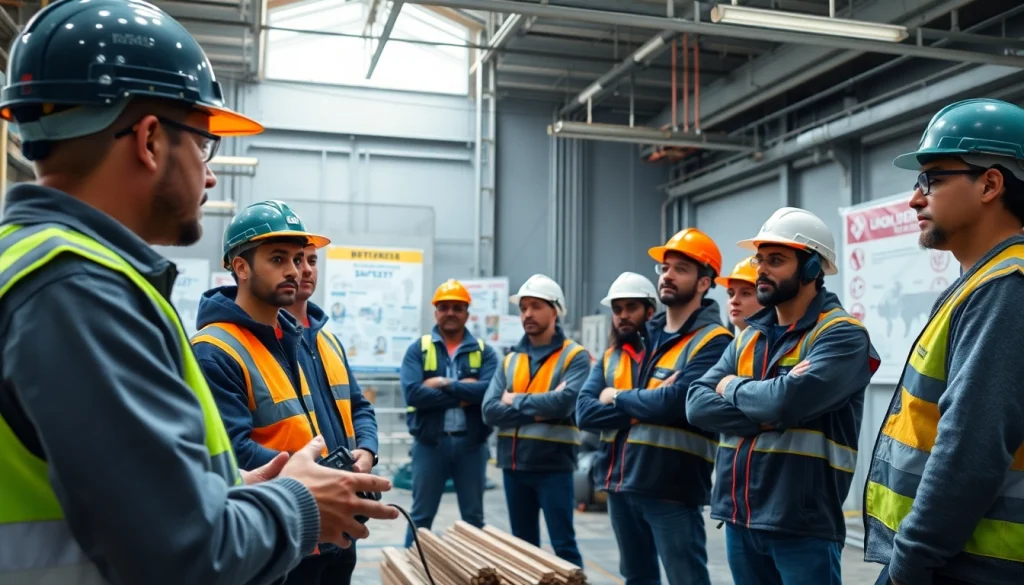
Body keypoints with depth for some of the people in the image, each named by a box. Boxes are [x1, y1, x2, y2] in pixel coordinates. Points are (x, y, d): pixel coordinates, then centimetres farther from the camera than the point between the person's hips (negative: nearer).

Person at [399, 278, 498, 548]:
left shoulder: (483, 351, 4)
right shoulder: (418, 349, 1)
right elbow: (413, 393, -15)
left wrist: (445, 384, -14)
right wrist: (465, 392, -14)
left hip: (471, 443, 1)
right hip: (430, 442, -1)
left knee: (474, 517, 13)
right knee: (421, 516, 9)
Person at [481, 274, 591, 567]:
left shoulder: (575, 356, -5)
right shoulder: (510, 359, 9)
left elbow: (563, 402, -22)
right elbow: (490, 411, -3)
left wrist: (516, 401, -8)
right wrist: (539, 409, -14)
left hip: (554, 464, -5)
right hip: (513, 463, 5)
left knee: (563, 545, 0)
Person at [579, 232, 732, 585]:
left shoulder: (712, 341, -9)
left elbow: (675, 401, -25)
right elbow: (585, 410, 3)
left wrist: (618, 399, -6)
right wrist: (643, 404, -14)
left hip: (673, 489, -7)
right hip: (620, 481, 7)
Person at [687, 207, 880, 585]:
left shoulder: (842, 334, -10)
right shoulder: (749, 336, 11)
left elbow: (788, 400, -26)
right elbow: (697, 405, 0)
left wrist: (733, 388, -6)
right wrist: (765, 412, -16)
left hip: (802, 520, -6)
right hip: (739, 515, 7)